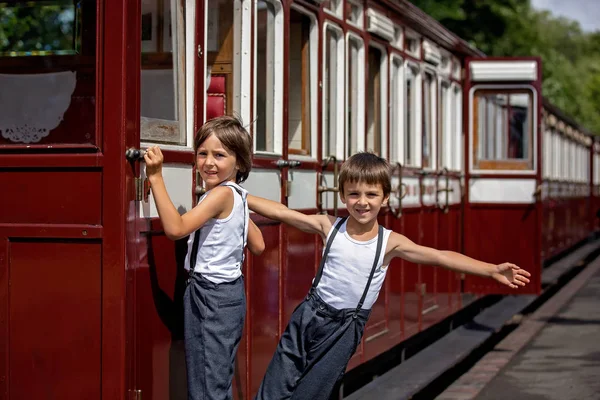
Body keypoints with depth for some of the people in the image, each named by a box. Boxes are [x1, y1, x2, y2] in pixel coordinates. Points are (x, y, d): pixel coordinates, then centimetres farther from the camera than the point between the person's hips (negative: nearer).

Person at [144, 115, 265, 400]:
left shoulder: (221, 194, -18)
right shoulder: (236, 195, 11)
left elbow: (175, 228, -29)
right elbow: (258, 246, 18)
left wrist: (156, 177, -29)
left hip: (214, 296, -10)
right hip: (222, 293, 10)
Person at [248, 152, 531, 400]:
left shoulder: (390, 242, -9)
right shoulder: (329, 227, -5)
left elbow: (441, 257, -12)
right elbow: (280, 212, -4)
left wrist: (492, 270, -19)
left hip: (344, 329, -1)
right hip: (309, 316, 1)